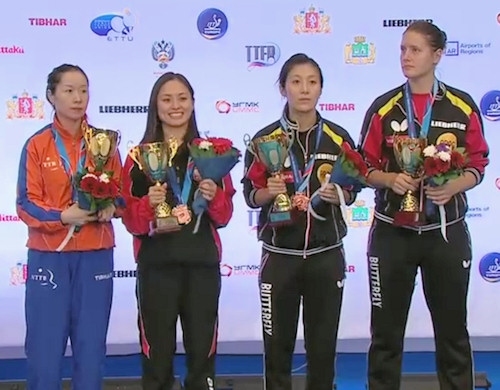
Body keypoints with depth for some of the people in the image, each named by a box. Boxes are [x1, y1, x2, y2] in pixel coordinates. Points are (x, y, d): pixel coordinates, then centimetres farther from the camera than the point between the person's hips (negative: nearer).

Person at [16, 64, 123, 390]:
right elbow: (27, 203, -3)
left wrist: (109, 208, -12)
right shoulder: (37, 145, 0)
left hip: (95, 255, 2)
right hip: (49, 254, -2)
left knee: (92, 345, 6)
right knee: (46, 346, 0)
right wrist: (63, 216, -20)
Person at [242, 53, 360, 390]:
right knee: (278, 341, 7)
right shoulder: (264, 139, -3)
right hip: (280, 254, -1)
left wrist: (339, 195, -13)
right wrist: (268, 192, -19)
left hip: (327, 254, 1)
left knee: (323, 342, 10)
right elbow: (251, 196, 1)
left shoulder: (339, 138, 1)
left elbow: (351, 192, 8)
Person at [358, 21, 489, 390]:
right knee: (386, 328, 8)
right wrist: (390, 179, -17)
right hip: (392, 232, 0)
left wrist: (451, 188, -15)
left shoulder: (463, 106, 0)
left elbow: (477, 165, 4)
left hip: (447, 232, 0)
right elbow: (365, 168, 3)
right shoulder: (384, 107, 0)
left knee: (452, 327, 10)